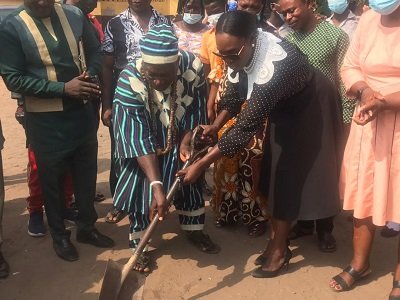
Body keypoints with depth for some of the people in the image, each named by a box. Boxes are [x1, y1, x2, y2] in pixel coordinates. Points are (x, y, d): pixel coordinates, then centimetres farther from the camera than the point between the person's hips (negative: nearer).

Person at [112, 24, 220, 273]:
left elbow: (197, 111, -12)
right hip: (142, 145, -3)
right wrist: (157, 185, -40)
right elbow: (139, 140, -35)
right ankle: (139, 245, 18)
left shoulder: (193, 67, -29)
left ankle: (194, 230, 38)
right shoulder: (130, 82, -36)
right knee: (141, 189, -4)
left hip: (179, 139, 3)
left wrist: (186, 143, -25)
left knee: (192, 180, 14)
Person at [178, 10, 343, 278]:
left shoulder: (277, 63, -41)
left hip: (310, 114, -7)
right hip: (284, 111, 8)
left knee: (289, 177, -4)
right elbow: (234, 94, 0)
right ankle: (279, 235, 25)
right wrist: (216, 125, -15)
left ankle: (279, 249, 10)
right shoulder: (243, 52, -17)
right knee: (275, 174, 10)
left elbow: (247, 124, -41)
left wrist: (202, 164, -39)